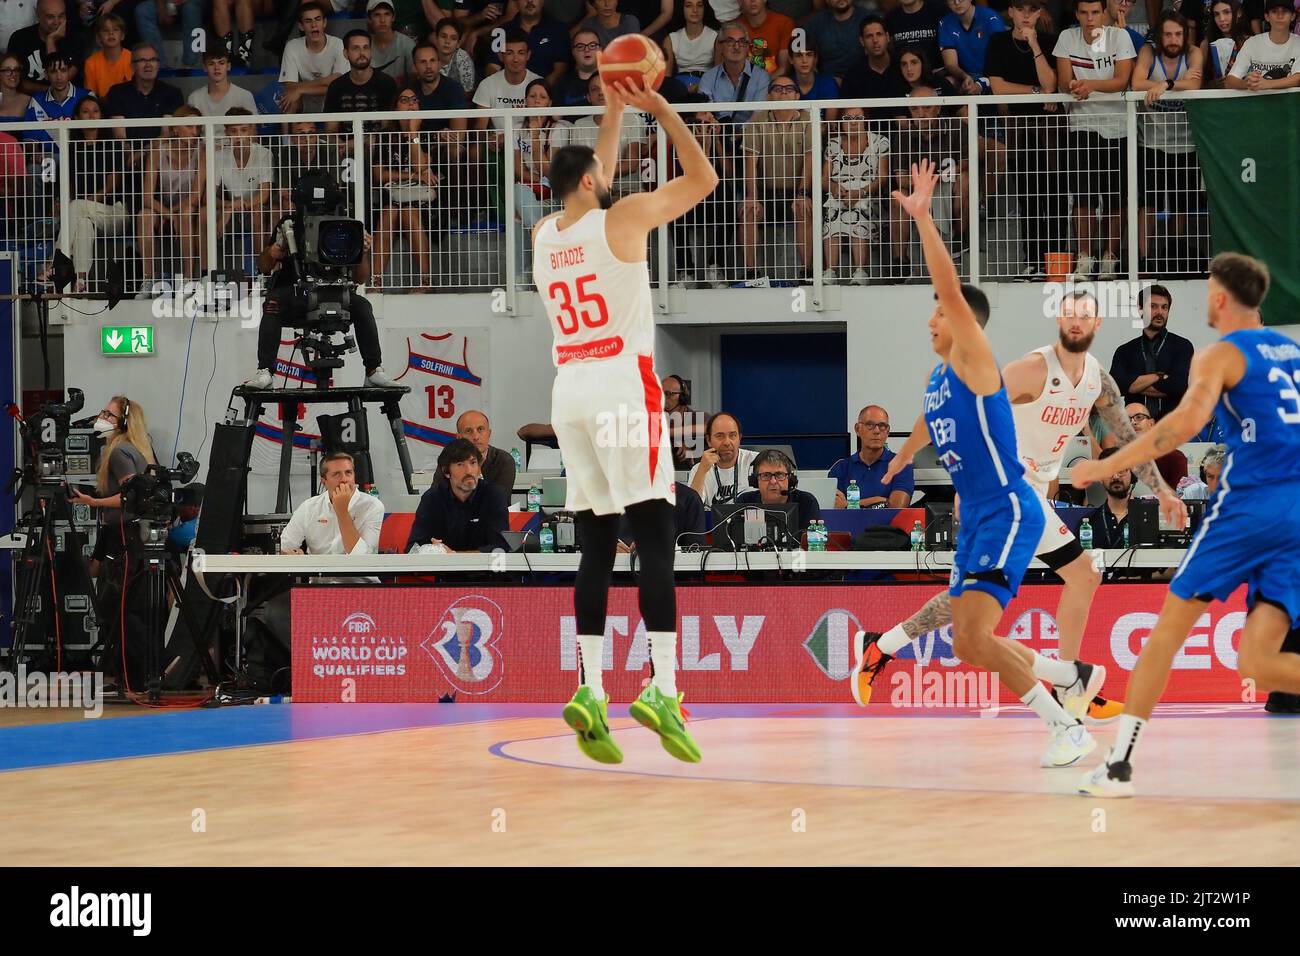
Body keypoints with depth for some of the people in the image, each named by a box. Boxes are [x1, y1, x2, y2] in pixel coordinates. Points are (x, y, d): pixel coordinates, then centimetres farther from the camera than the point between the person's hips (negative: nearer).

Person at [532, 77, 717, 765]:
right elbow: (703, 178, 5)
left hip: (569, 392, 6)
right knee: (654, 536, -9)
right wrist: (660, 110, 11)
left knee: (596, 546, 6)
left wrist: (613, 112, 36)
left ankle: (591, 689, -4)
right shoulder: (623, 218, -4)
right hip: (623, 385, -6)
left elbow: (594, 188, 34)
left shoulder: (543, 235, 14)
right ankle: (662, 689, -20)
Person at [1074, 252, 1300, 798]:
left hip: (1249, 506, -5)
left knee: (1168, 629, 5)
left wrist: (1108, 466, -15)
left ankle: (1119, 764, 3)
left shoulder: (1220, 356, 0)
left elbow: (1187, 421, -18)